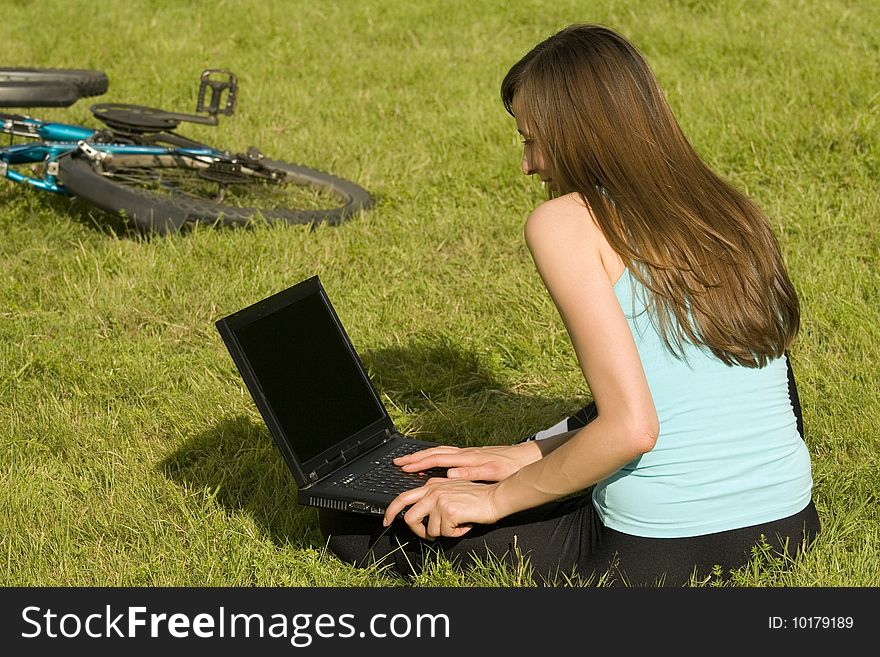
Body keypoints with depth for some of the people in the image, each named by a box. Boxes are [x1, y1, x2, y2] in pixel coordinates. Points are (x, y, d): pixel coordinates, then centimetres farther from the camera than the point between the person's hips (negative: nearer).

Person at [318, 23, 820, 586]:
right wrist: (529, 455, 15)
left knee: (355, 525, 8)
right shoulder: (731, 213, 9)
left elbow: (632, 428, -20)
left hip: (663, 554, -8)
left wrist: (499, 499, -7)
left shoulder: (566, 222, -11)